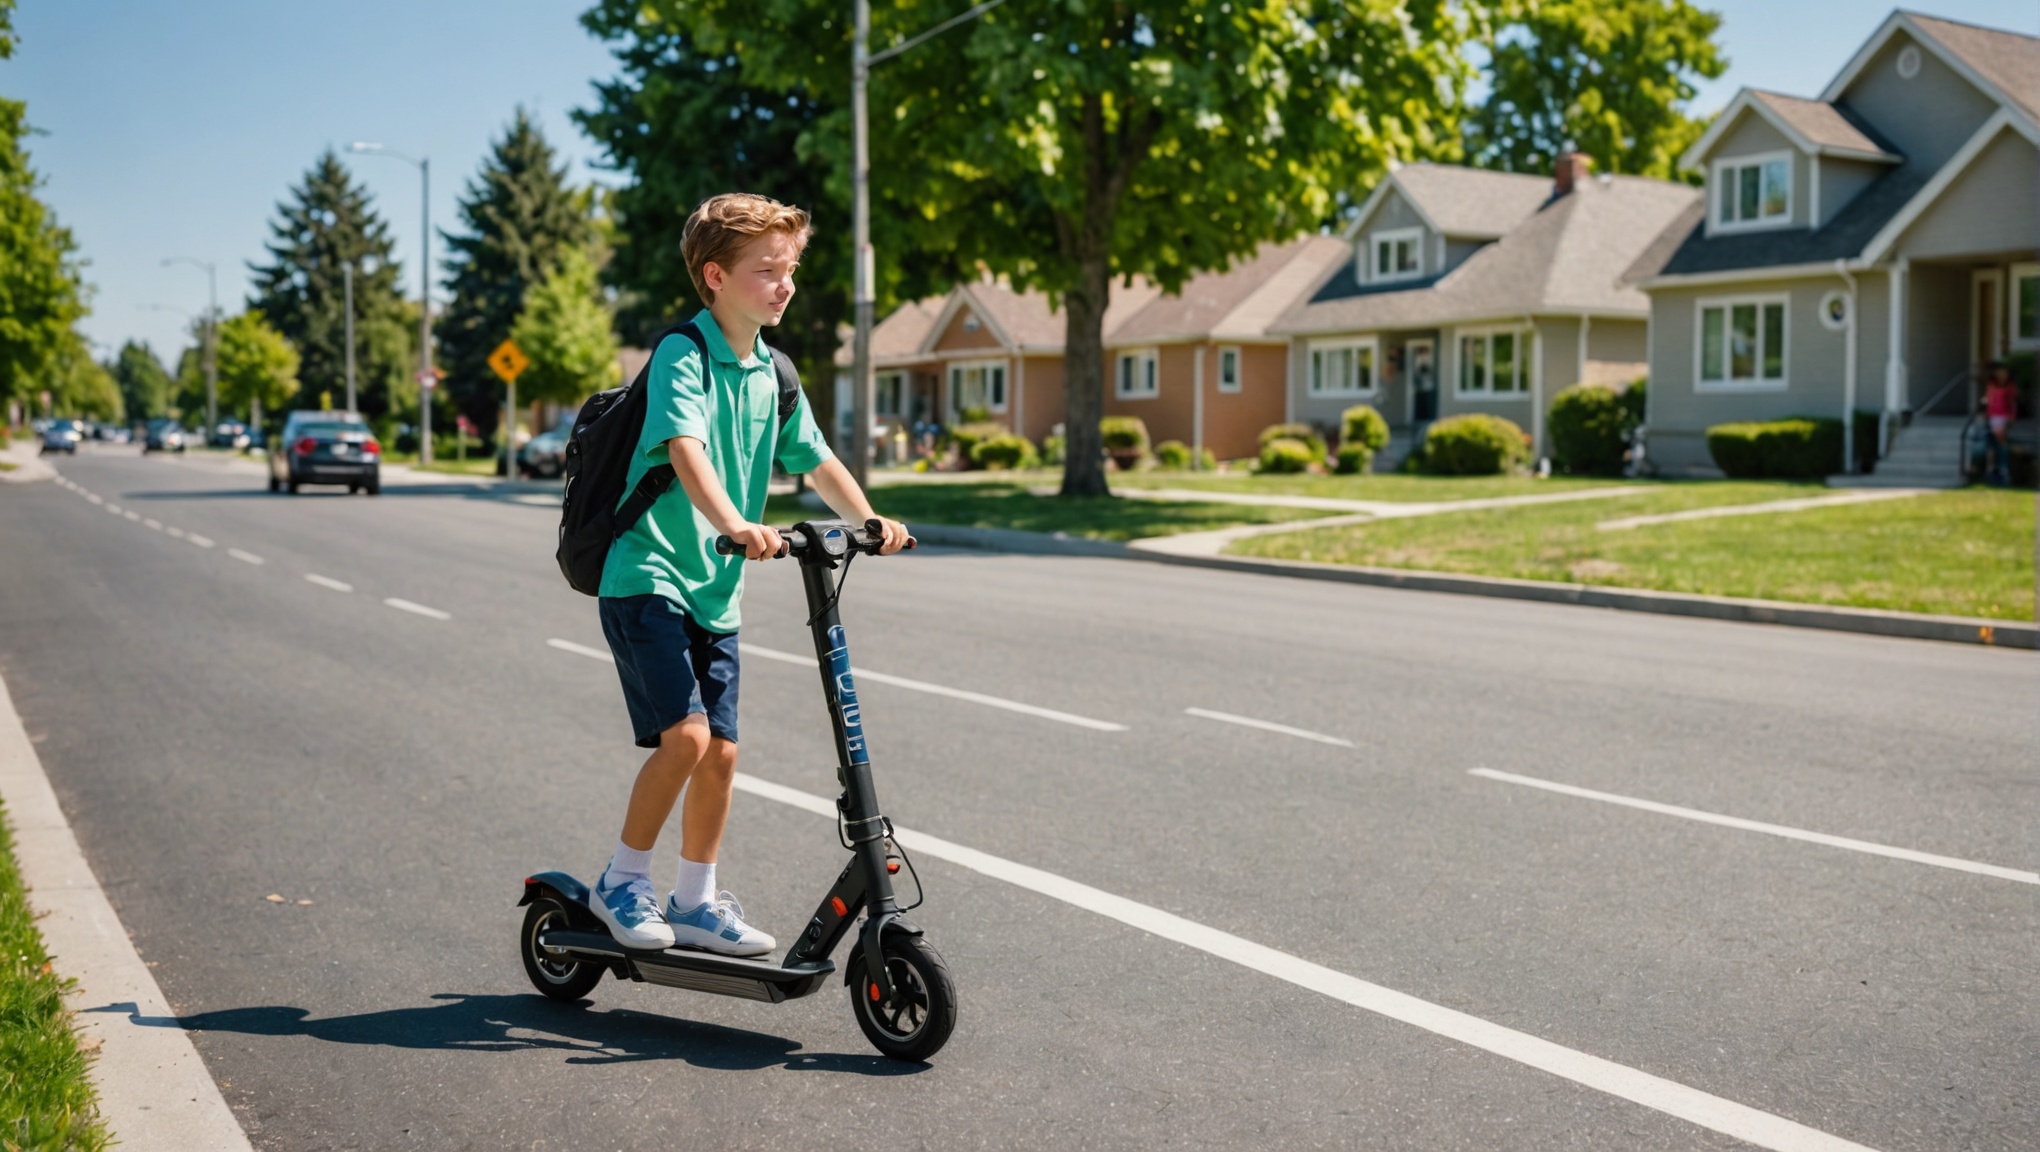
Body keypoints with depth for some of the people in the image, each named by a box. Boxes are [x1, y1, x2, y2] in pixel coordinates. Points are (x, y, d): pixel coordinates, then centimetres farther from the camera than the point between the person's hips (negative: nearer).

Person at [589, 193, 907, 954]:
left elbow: (816, 461, 9)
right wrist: (735, 525, -44)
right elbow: (686, 450, -29)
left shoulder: (773, 374, 10)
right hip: (647, 577, -7)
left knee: (721, 749, 7)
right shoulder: (683, 353, -13)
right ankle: (621, 883, 4)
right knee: (685, 734, -17)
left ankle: (696, 901, 23)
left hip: (715, 591, 7)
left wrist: (870, 522, -8)